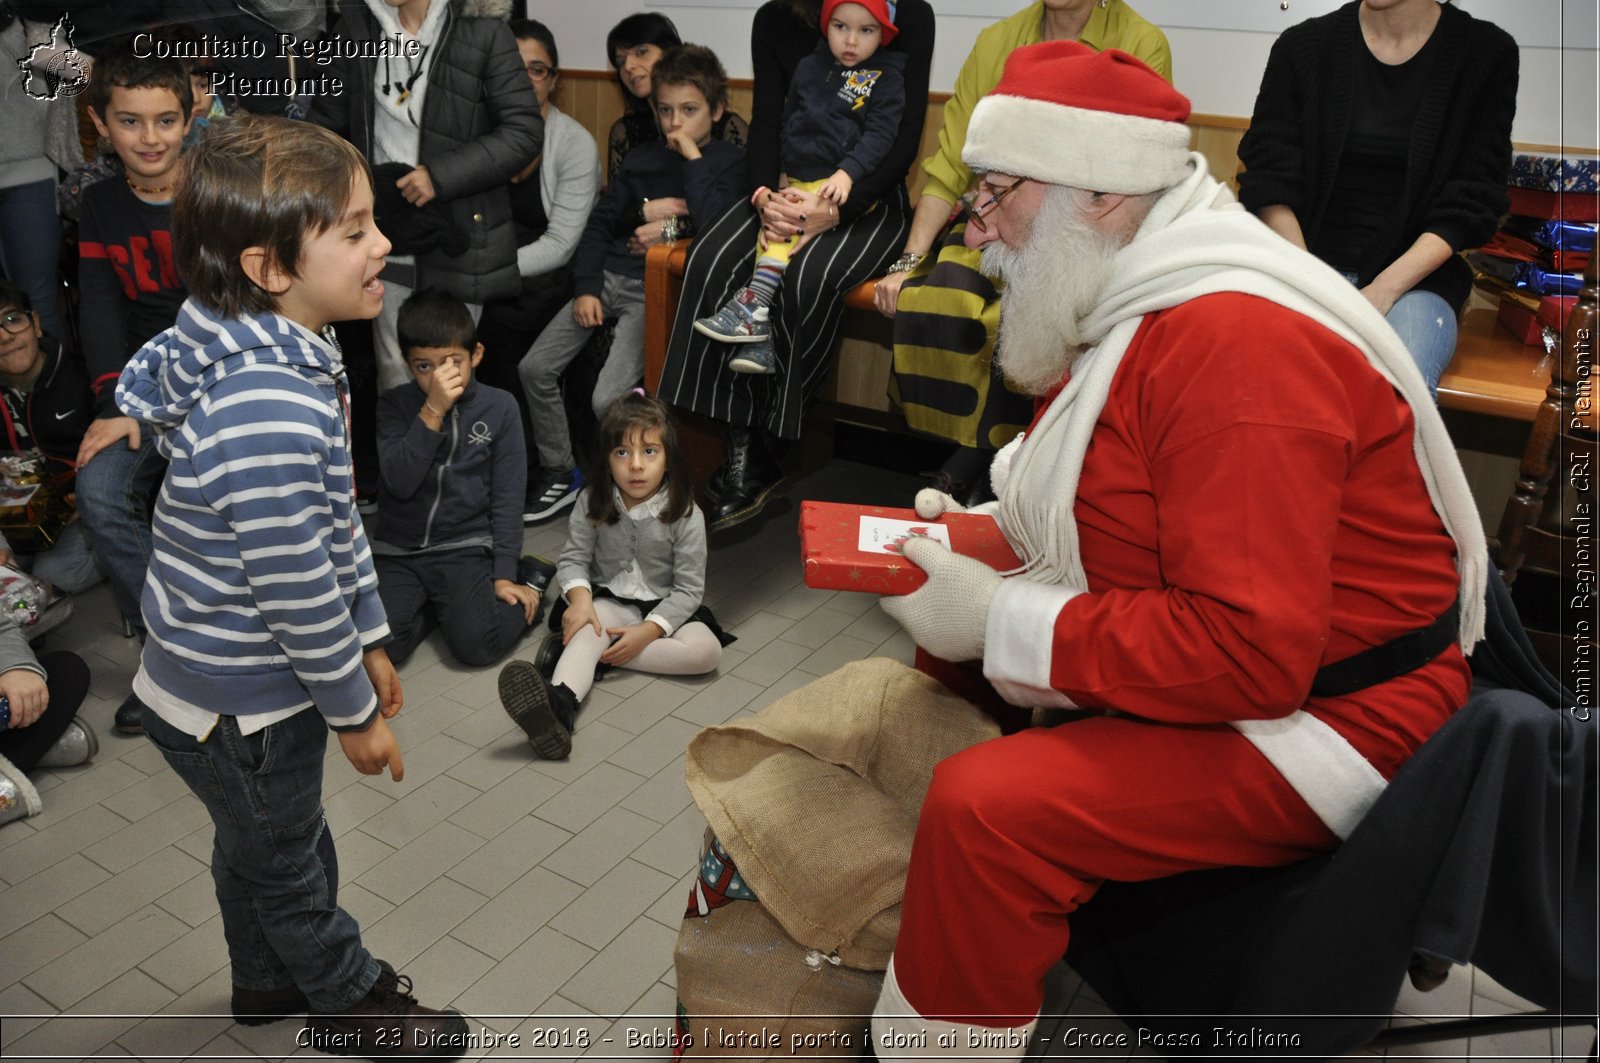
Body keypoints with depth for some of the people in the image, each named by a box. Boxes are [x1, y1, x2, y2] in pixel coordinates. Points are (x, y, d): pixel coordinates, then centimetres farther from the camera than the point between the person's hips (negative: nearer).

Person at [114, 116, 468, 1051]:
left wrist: (368, 641, 13)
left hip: (227, 679, 9)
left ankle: (269, 983, 54)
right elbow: (294, 590, -29)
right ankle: (354, 1004, 41)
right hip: (241, 706, -9)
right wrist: (355, 712, -15)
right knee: (289, 862, 17)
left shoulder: (283, 359, -1)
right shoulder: (270, 411, -35)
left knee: (257, 849, 29)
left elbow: (336, 521, 6)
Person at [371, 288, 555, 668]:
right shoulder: (394, 406, 0)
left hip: (465, 549, -1)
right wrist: (433, 411, -21)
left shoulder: (500, 407, -1)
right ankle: (430, 603, 9)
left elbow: (507, 498, -2)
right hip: (398, 552, 1)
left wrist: (505, 575, -9)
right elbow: (400, 483, -15)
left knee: (476, 644, -21)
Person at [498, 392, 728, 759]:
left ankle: (602, 654, -29)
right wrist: (580, 596, -24)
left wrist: (648, 631, -24)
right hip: (610, 601, 0)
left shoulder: (685, 515, -13)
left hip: (666, 608, 0)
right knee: (589, 629, -33)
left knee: (707, 650, -28)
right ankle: (560, 702, -64)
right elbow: (573, 558, -2)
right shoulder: (593, 505, -5)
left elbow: (688, 588, -12)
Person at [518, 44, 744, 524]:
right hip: (609, 278, 6)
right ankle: (559, 474, 12)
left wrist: (691, 157, -13)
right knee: (534, 367, -3)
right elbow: (601, 221, 15)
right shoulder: (642, 158, 15)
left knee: (608, 398, -22)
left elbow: (713, 222, -19)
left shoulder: (727, 161, 0)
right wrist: (585, 288, 4)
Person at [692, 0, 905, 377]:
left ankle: (751, 305, -27)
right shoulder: (809, 68, 17)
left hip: (847, 187, -5)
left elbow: (879, 134, -8)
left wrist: (847, 173, -23)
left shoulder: (886, 77, 2)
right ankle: (759, 339, -25)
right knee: (772, 230, -19)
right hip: (793, 181, 5)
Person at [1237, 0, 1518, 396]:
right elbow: (1270, 184, 1)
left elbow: (1471, 203, 0)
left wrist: (1382, 292, -14)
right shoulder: (1302, 45, 7)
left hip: (1414, 277, 0)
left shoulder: (1488, 54, 4)